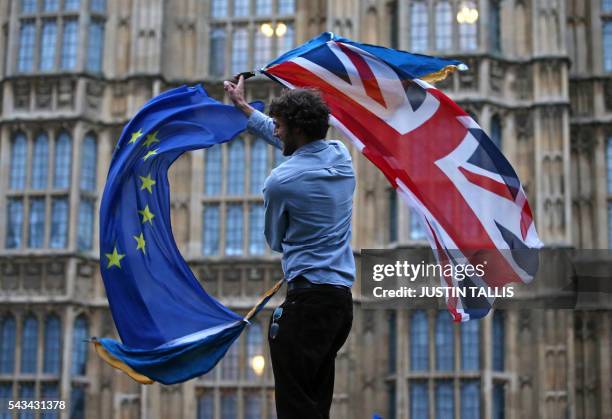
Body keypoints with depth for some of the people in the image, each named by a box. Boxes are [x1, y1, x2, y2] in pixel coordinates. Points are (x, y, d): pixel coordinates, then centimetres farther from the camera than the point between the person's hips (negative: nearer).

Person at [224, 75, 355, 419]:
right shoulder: (342, 155, 7)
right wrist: (243, 107, 36)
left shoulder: (281, 181, -12)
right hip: (344, 298, 8)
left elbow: (275, 241, 6)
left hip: (307, 300, -8)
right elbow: (288, 142, 26)